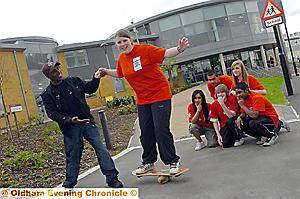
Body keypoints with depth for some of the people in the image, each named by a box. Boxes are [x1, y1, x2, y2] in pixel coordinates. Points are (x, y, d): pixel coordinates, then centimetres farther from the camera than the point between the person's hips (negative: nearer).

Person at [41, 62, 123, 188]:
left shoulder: (73, 81, 10)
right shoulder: (48, 94, 0)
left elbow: (90, 88, 23)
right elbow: (52, 114, -8)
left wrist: (96, 78, 5)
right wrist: (69, 120, -21)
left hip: (87, 122, 2)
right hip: (70, 128, -2)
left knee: (100, 148, -5)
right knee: (73, 155, 5)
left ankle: (112, 179, 1)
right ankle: (69, 185, 23)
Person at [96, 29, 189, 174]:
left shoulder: (145, 49, -13)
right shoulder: (121, 59, 6)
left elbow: (165, 53, -20)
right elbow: (120, 73, 26)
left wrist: (179, 49, -36)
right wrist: (106, 72, 16)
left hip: (160, 96, -6)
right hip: (142, 100, 6)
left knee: (161, 130, -8)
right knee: (146, 133, 10)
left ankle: (173, 162, 8)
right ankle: (148, 162, 27)